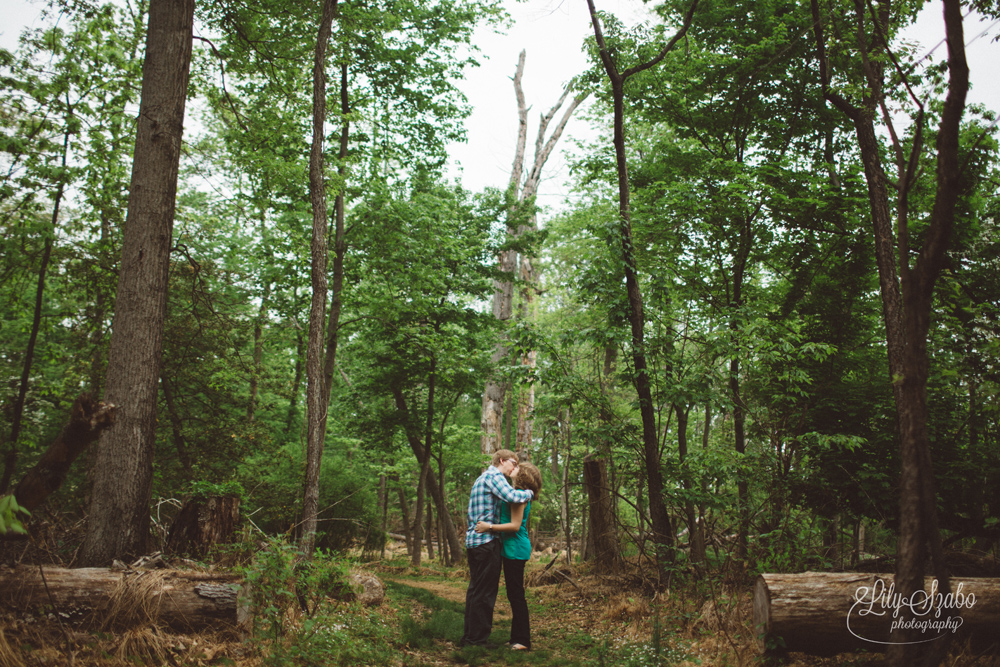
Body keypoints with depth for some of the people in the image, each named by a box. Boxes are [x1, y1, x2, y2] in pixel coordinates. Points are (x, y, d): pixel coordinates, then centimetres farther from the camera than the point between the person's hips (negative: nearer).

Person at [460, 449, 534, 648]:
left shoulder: (482, 478, 22)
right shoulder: (494, 476, -10)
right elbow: (513, 496, -25)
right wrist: (529, 492, -7)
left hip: (473, 540, 10)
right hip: (487, 541, -10)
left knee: (475, 589, 14)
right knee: (485, 592, -5)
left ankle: (469, 636, 20)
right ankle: (478, 639, -1)